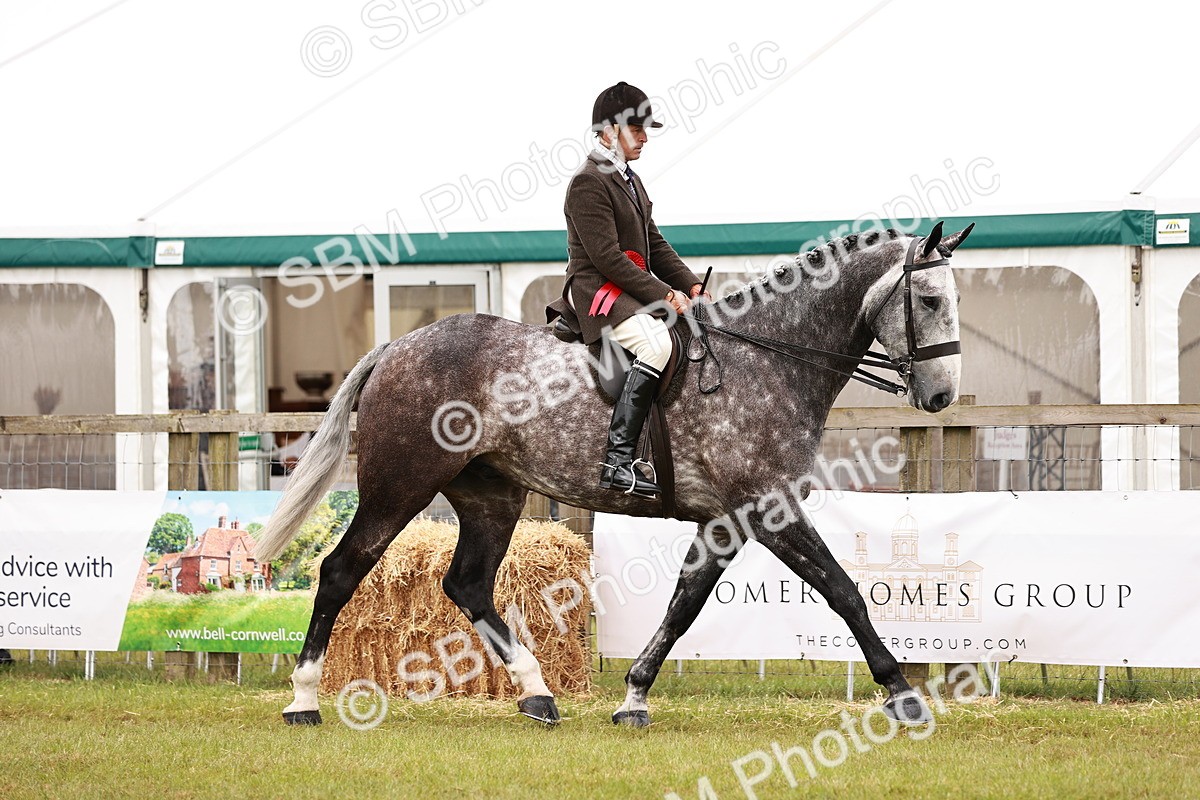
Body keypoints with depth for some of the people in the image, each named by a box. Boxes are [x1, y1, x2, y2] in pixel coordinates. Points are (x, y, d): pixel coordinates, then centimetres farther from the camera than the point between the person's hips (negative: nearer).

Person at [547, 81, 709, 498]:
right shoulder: (588, 183, -12)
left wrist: (690, 285, 5)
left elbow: (656, 245, 22)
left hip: (634, 293, 11)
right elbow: (607, 257, -19)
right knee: (656, 341, -34)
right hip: (598, 292, -11)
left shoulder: (630, 182, 21)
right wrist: (665, 295, -20)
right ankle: (618, 461, -39)